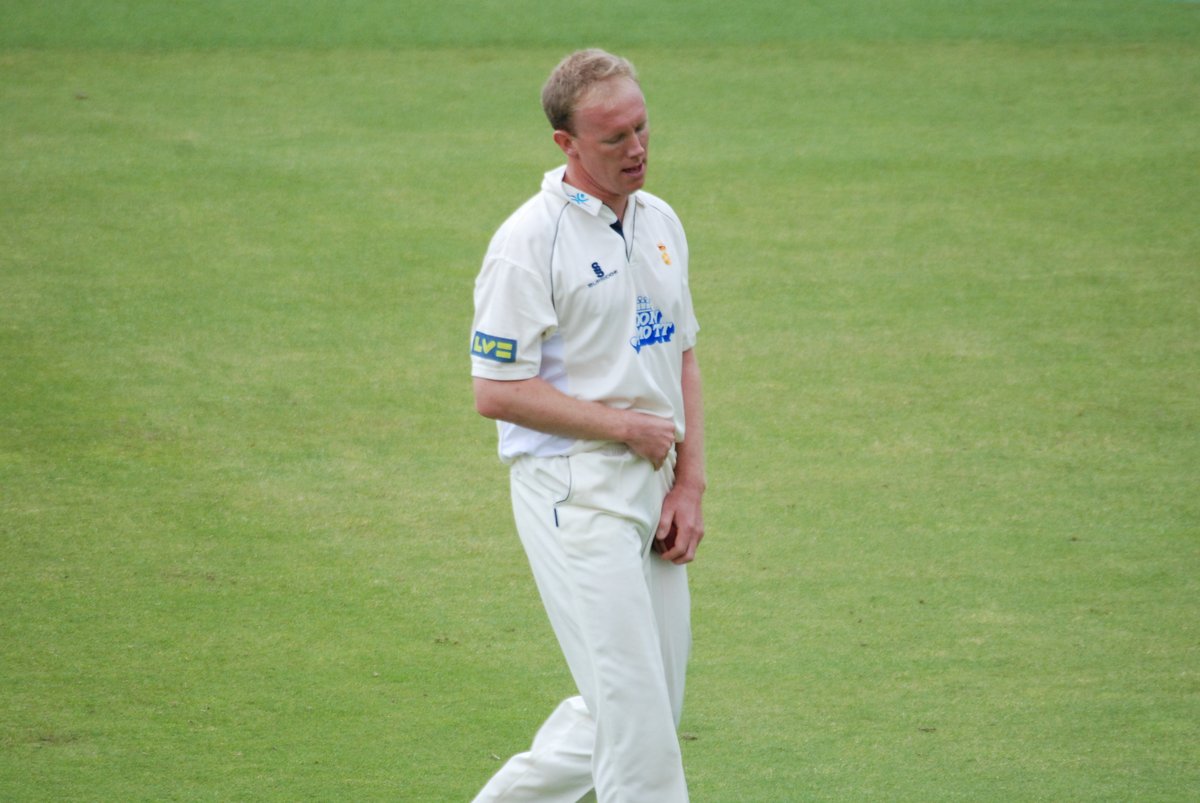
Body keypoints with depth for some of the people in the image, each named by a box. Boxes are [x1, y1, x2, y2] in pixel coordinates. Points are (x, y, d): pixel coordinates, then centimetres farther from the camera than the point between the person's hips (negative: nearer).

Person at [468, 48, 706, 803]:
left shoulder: (660, 222, 11)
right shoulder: (530, 240, -13)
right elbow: (496, 390, -14)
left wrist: (690, 485, 6)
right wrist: (625, 425, -13)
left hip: (651, 492, 8)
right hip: (573, 492, -8)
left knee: (652, 706, 11)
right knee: (634, 712, -10)